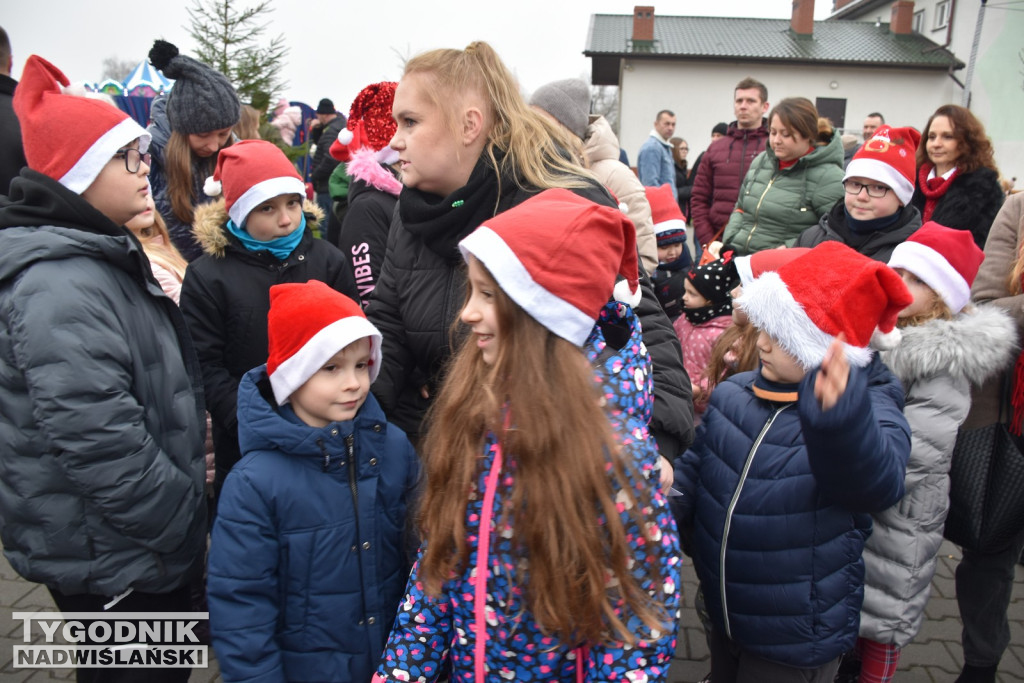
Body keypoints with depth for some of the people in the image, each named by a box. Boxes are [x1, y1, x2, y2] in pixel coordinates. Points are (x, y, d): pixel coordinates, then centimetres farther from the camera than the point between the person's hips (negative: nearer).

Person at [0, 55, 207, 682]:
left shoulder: (109, 255, 8)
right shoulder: (60, 288, -25)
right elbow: (100, 446, -30)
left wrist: (186, 502, 15)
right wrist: (186, 524, -18)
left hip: (149, 540, 9)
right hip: (107, 559, -9)